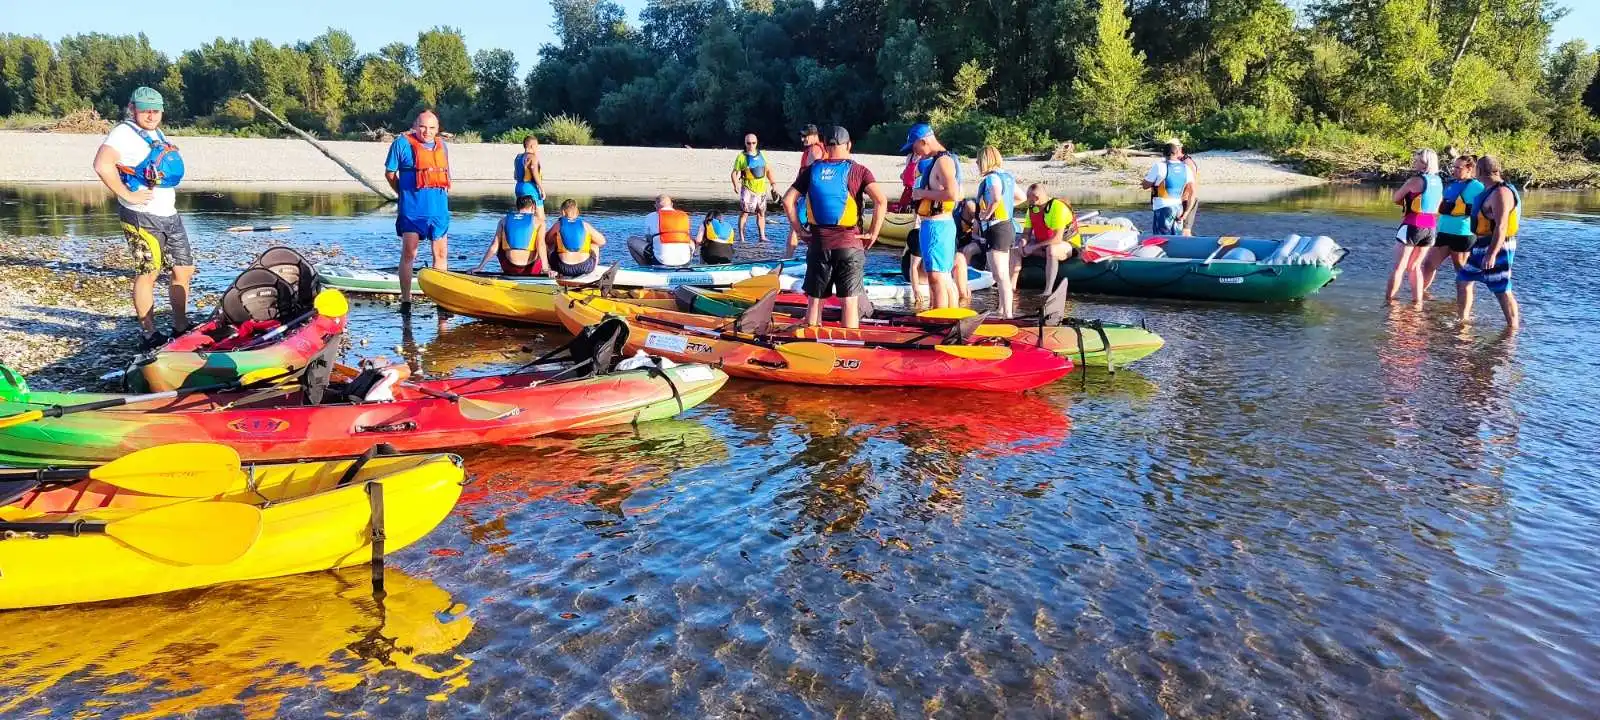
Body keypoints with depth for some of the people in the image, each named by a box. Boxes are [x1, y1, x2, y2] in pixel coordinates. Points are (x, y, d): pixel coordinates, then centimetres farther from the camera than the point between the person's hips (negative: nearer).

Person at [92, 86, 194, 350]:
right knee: (148, 273, -5)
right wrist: (128, 195, -22)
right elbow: (102, 165, -27)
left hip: (169, 215, 9)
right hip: (143, 216, -9)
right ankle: (149, 335, 2)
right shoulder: (125, 133, -10)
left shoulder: (157, 134, 17)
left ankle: (181, 329, 20)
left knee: (184, 270, 9)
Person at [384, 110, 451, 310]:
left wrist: (443, 194, 10)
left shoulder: (441, 145, 11)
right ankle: (405, 300, 6)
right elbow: (389, 172, 3)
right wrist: (404, 193, 5)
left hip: (439, 209, 5)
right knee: (408, 254, 0)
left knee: (441, 254, 7)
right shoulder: (402, 143, -3)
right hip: (413, 210, -5)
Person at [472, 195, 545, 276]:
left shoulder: (504, 220, 8)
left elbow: (494, 246, 5)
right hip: (532, 271, -2)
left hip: (510, 270, 2)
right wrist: (545, 269, -15)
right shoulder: (538, 221, 1)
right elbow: (541, 245, -11)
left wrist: (480, 267, 9)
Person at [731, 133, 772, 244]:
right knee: (744, 213, -8)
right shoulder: (742, 157, -4)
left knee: (761, 213, 11)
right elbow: (734, 173, -6)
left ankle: (762, 236, 20)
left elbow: (768, 170, 20)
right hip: (748, 189, -5)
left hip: (761, 188, 5)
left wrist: (772, 183, 13)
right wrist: (736, 185, -22)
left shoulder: (761, 155, 11)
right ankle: (741, 237, -5)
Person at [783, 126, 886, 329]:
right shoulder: (858, 171, -2)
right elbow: (880, 200, -15)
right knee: (850, 302, 3)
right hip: (849, 243, -2)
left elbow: (788, 201, 3)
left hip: (818, 242, 3)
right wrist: (873, 233, -8)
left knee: (814, 301, 12)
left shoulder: (812, 170, 6)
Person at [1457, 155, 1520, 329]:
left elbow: (1501, 227, -25)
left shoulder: (1500, 192, -19)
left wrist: (1491, 254, -30)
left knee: (1502, 291, -7)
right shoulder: (1491, 190, 13)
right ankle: (1463, 320, 24)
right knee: (1463, 280, 16)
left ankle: (1513, 328, -1)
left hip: (1497, 248, -11)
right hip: (1483, 246, 11)